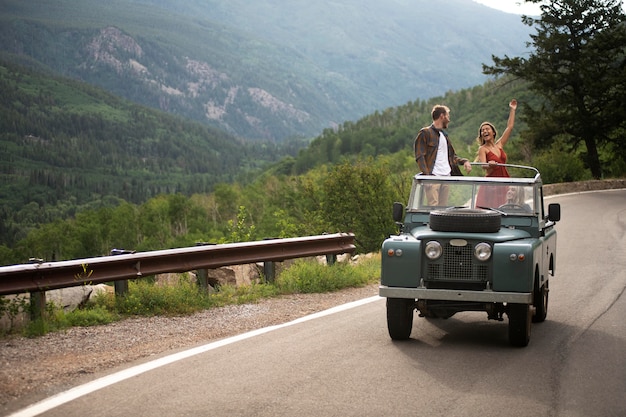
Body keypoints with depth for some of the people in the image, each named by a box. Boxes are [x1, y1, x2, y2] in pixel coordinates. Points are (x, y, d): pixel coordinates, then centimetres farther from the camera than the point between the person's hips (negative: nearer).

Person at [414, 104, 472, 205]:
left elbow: (452, 155, 28)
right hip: (433, 176, -7)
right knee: (433, 207, -14)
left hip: (446, 176, 7)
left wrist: (464, 161, 8)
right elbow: (419, 156, -8)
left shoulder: (444, 135, 24)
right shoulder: (425, 133, 0)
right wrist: (426, 174, -21)